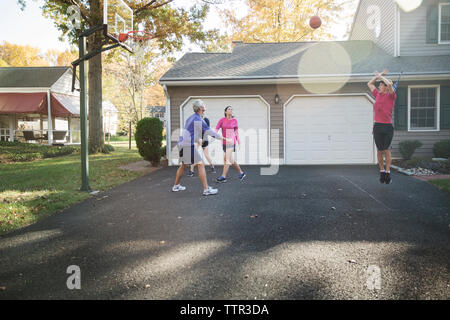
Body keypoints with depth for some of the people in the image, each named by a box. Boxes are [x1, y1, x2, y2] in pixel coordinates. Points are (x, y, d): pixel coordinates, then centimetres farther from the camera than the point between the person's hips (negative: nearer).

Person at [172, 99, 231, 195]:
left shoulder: (191, 118, 16)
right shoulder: (198, 120, -12)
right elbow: (209, 131, -13)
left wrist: (198, 139, 41)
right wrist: (224, 138, -8)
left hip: (182, 143, 10)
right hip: (188, 145, -10)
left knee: (183, 165, 22)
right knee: (200, 165, -8)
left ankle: (176, 186, 32)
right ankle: (206, 189, -9)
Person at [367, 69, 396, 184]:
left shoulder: (391, 96, 0)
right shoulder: (378, 95, 13)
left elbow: (389, 84, -20)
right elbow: (370, 84, 24)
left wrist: (381, 76, -7)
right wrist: (379, 75, 20)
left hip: (388, 126, -4)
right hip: (377, 126, 4)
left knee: (386, 150, 0)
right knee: (379, 150, 7)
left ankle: (388, 172, 7)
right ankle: (382, 171, 16)